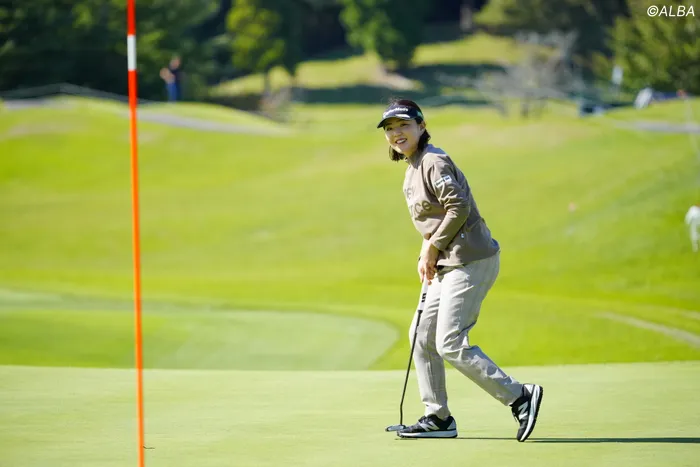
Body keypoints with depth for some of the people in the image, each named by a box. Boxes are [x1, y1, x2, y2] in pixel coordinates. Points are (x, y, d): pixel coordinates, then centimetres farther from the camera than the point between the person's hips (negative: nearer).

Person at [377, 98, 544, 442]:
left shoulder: (434, 162, -12)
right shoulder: (413, 170, 18)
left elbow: (459, 207, -22)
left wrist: (432, 246, -13)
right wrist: (428, 257, 10)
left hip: (471, 261, -11)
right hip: (449, 265, 11)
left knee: (449, 345, -13)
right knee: (422, 335, 12)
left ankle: (519, 397, -9)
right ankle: (439, 418, 19)